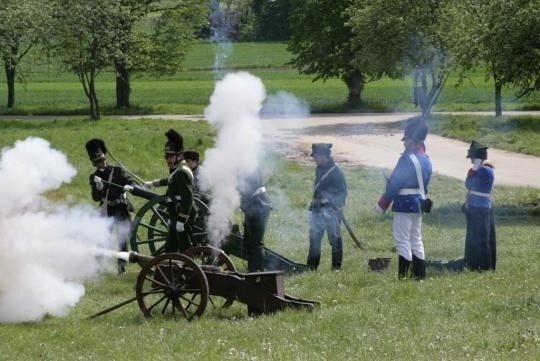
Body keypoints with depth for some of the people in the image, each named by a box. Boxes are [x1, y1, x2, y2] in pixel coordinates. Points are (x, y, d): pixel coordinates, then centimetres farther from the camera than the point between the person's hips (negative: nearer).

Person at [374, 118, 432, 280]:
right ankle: (419, 276, 13)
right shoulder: (426, 160, 10)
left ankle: (403, 277, -9)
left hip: (404, 204, -9)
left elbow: (394, 184, -16)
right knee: (416, 241, 13)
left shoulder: (407, 158, -16)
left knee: (403, 242, -6)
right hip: (419, 204, 9)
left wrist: (382, 204, -10)